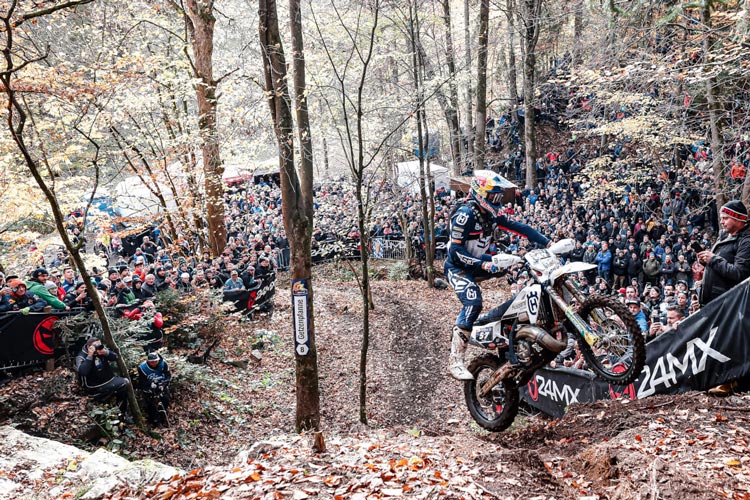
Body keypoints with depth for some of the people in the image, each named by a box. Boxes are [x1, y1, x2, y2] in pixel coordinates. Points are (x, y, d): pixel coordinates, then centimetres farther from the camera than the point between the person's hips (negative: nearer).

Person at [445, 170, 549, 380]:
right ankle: (456, 362, -26)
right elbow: (456, 250, -24)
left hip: (476, 262, 8)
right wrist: (483, 265, -32)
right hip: (458, 267, -8)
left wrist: (547, 243, -7)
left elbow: (518, 227, 1)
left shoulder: (492, 214, 3)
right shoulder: (465, 214, -21)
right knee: (473, 303, -28)